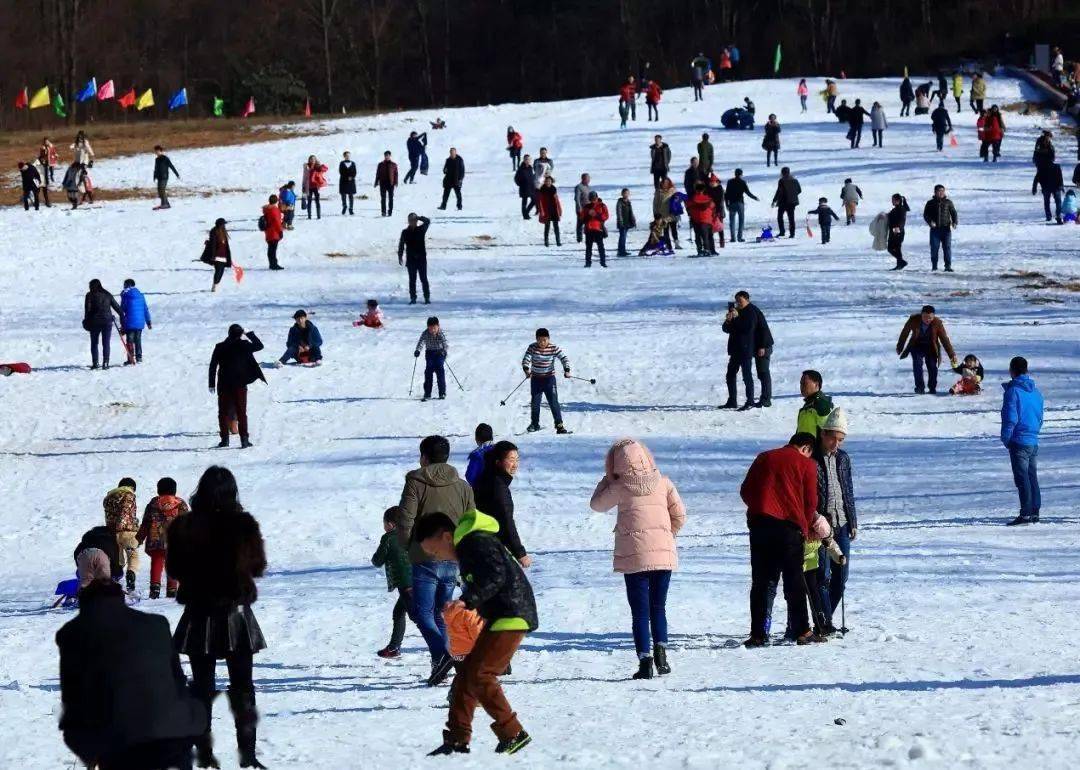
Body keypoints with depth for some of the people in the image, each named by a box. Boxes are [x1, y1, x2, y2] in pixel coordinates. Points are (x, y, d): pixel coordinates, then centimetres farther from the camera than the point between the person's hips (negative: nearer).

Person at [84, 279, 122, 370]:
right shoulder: (107, 295, 9)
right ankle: (105, 363, -6)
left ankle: (95, 363, 1)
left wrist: (86, 322, -5)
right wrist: (122, 316, 20)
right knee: (106, 344, 4)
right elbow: (116, 307, 11)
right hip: (107, 321, 2)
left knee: (94, 343, 8)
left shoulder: (90, 295, 0)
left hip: (95, 322, -2)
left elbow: (87, 309, -7)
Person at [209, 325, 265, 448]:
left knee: (223, 411, 9)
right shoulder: (244, 345, -7)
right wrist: (250, 334, 17)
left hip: (224, 385, 1)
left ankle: (225, 438, 6)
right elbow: (259, 346, 8)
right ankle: (244, 439, -1)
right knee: (241, 411, 5)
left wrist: (212, 384, 7)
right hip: (240, 384, -1)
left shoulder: (220, 347, -1)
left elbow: (213, 367, 1)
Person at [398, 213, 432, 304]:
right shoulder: (405, 232, 4)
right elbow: (401, 245, 5)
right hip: (411, 259, 1)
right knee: (412, 280, 3)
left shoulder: (421, 229, 3)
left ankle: (427, 297, 2)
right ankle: (413, 298, 6)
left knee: (424, 279, -1)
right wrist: (400, 257, -1)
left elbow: (427, 221, -8)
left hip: (422, 258, -1)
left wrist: (418, 217, -14)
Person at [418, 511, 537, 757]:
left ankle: (513, 734, -7)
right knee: (466, 673, 9)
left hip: (511, 615, -11)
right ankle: (457, 739, 12)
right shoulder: (467, 547, 18)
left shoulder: (477, 543, -14)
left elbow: (496, 576, -25)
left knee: (478, 676, -14)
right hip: (498, 617, 11)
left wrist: (468, 600, -28)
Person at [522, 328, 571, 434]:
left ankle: (559, 425, -7)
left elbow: (564, 358, -12)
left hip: (549, 378, -2)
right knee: (535, 403, 9)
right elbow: (525, 360, -13)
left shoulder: (554, 348, -10)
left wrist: (566, 370, -29)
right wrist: (527, 370, -33)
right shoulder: (532, 348, -9)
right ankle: (534, 424, 27)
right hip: (536, 379, 2)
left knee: (553, 402, -9)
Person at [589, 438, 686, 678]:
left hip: (634, 556, -2)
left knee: (640, 611, 3)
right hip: (664, 554, 2)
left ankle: (645, 660, -5)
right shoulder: (663, 482, 0)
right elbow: (679, 514, 3)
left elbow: (597, 504, 9)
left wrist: (607, 479, 17)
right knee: (659, 608, 15)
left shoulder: (619, 487, -7)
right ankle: (660, 649, -3)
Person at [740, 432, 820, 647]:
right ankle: (801, 631, 3)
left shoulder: (764, 458, 15)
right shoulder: (806, 464, 5)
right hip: (790, 525, -2)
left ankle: (758, 634, -1)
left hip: (759, 523, 2)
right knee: (794, 581, 5)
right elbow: (810, 502, 3)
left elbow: (745, 491, 13)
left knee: (760, 581, 4)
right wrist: (804, 528, 17)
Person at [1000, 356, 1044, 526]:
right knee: (1032, 476, 13)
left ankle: (1026, 513, -12)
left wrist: (1005, 438, -4)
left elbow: (1010, 418, -15)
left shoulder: (1013, 391, -12)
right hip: (1034, 442, 7)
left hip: (1019, 441, -7)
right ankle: (1035, 512, 14)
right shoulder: (1035, 392, 11)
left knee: (1022, 477, -7)